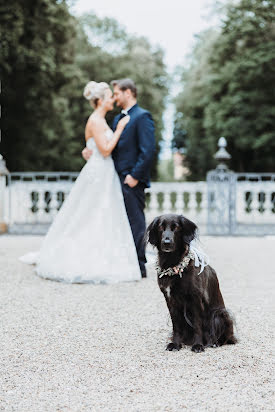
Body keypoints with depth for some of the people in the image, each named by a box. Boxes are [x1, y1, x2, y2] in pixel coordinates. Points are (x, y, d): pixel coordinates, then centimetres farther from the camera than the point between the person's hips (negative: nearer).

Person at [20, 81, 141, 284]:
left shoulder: (100, 120, 16)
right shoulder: (95, 121, -13)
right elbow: (105, 150, -19)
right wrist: (120, 128, -13)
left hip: (104, 175, 10)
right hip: (98, 174, -10)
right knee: (92, 219, -5)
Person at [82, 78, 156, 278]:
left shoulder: (142, 116, -8)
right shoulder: (118, 118, 20)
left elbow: (148, 150, -16)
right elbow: (110, 147, 20)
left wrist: (135, 176, -19)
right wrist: (93, 152, 1)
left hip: (132, 181, -9)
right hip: (118, 179, 9)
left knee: (135, 222, -4)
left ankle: (139, 266, 1)